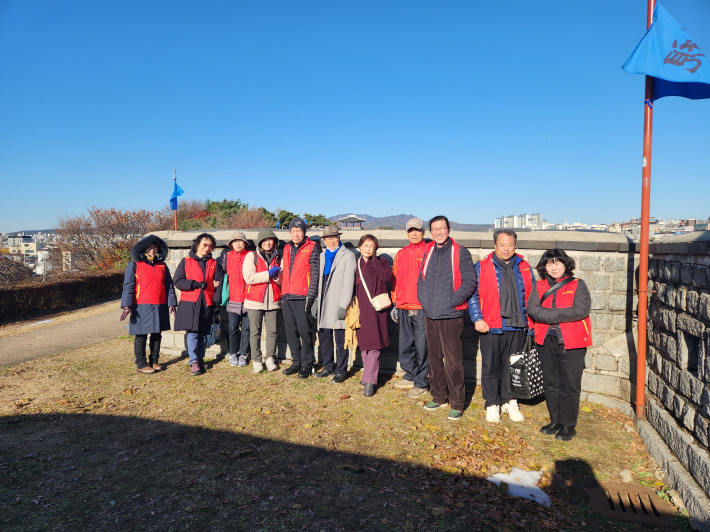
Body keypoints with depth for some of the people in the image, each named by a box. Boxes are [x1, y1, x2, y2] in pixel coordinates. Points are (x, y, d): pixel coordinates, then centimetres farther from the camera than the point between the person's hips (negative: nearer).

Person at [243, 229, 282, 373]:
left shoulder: (277, 258, 11)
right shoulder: (251, 256, -1)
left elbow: (282, 281, 9)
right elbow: (249, 277, -14)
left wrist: (277, 274, -13)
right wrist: (268, 274, -13)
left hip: (273, 300, 3)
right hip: (255, 300, -3)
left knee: (272, 331, 5)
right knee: (255, 332, 3)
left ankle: (270, 358, 19)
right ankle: (256, 360, 13)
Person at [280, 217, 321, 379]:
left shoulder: (312, 248, -3)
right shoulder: (287, 248, 16)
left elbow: (315, 273, -9)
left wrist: (311, 295, -14)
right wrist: (283, 292, 17)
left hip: (302, 296, -6)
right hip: (287, 296, 6)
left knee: (305, 331, -3)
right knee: (291, 332, 11)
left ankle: (306, 364, 8)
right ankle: (296, 362, 22)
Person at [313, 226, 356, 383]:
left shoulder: (348, 255, -4)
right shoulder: (322, 256, 15)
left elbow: (349, 282, -10)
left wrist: (343, 306, -15)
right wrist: (315, 302, 11)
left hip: (338, 305, -6)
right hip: (323, 305, 6)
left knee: (340, 340, 0)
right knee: (324, 337, 13)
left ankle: (341, 371, 13)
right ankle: (328, 367, 27)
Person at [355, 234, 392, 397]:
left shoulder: (381, 262, 2)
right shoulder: (356, 263, 14)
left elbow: (387, 277, -18)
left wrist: (373, 259, -12)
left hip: (375, 308, -5)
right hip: (361, 308, 5)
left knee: (373, 345, -8)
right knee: (363, 344, 11)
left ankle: (369, 381, -6)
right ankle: (369, 374, 26)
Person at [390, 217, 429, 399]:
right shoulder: (401, 254, 13)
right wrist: (395, 303, 13)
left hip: (422, 309, -5)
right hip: (403, 309, 5)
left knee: (422, 346, 0)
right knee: (405, 345, 13)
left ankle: (421, 383, 12)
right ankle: (410, 377, 28)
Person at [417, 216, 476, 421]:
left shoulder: (461, 253, -5)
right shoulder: (428, 252, 10)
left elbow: (469, 282, -9)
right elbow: (421, 279, 19)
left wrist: (452, 301, -13)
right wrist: (423, 298, 6)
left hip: (451, 316, -5)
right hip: (429, 315, 5)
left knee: (453, 361, -4)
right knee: (434, 358, 14)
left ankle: (456, 403, 10)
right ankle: (438, 397, 28)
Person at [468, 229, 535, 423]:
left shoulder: (524, 267, 9)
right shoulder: (482, 267, 0)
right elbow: (473, 294, -1)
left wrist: (530, 321, 11)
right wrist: (477, 318, -10)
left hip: (517, 327, 3)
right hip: (490, 327, -3)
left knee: (513, 365, 13)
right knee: (490, 366, 5)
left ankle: (509, 401, 29)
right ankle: (492, 404, 20)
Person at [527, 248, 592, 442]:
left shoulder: (577, 285, -2)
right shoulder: (539, 286, 8)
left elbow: (582, 310, -17)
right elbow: (532, 309, -5)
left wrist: (550, 315, -15)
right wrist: (555, 316, -19)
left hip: (571, 342, -4)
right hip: (546, 341, 4)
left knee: (569, 385, 2)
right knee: (550, 383, 13)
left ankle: (568, 425, 16)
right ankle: (555, 421, 27)